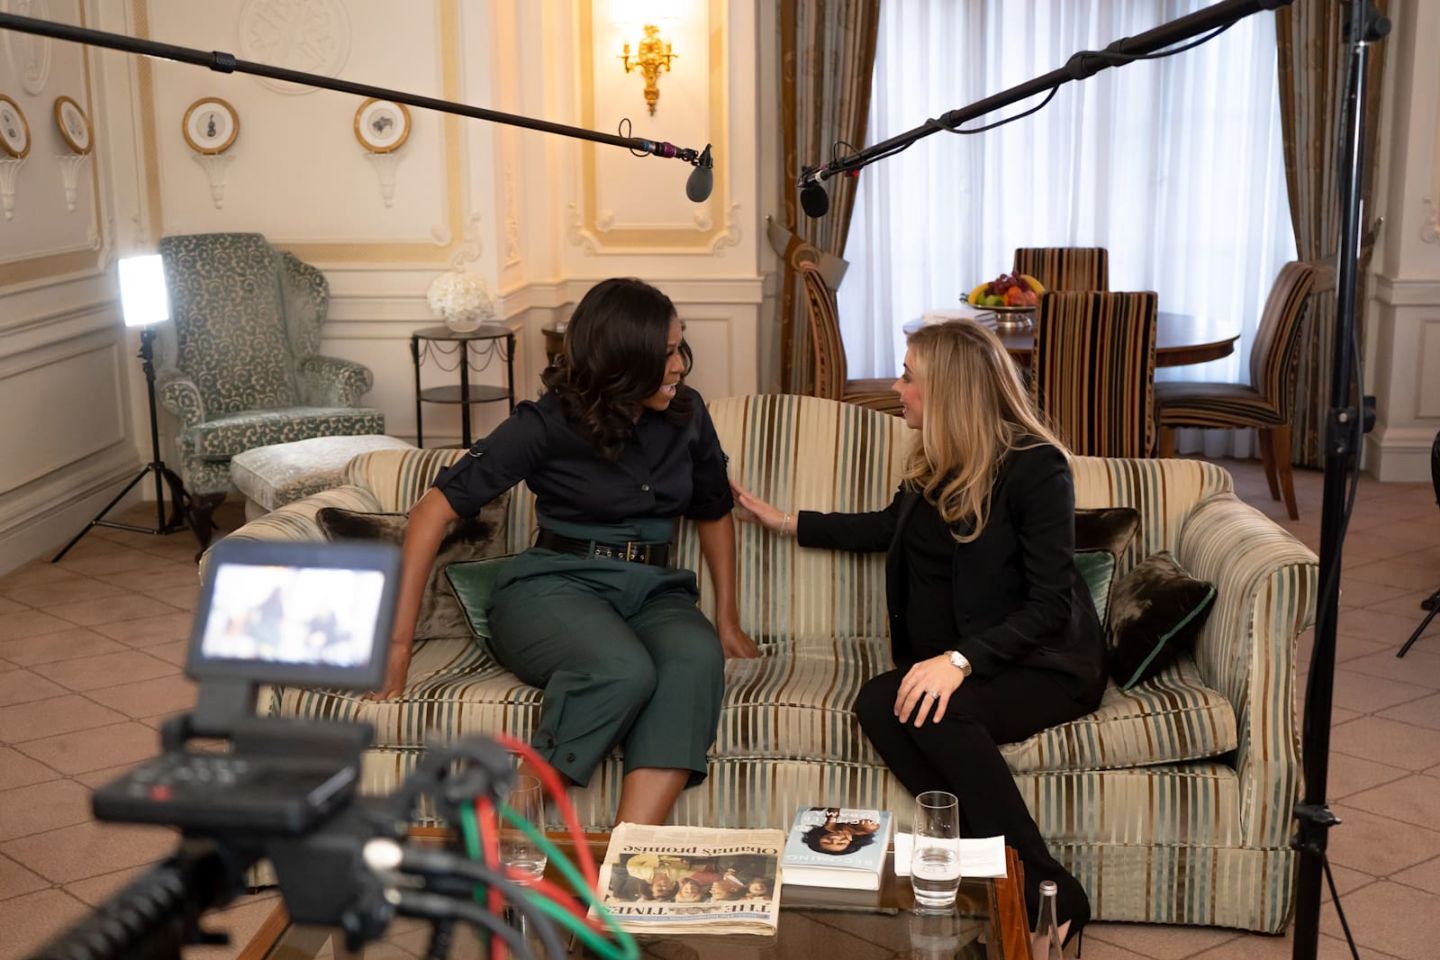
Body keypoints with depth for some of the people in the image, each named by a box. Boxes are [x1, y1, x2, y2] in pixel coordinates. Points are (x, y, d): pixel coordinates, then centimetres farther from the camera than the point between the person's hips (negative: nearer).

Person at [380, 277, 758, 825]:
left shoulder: (687, 416, 6)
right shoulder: (548, 423, -7)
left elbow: (714, 514, 23)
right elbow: (434, 511, -8)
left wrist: (727, 620, 17)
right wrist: (399, 643, -13)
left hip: (653, 591, 4)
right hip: (556, 585, -4)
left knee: (698, 656, -34)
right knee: (623, 670, -39)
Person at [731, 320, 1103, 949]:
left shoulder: (1035, 466, -14)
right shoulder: (938, 461, 7)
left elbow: (1050, 604, -19)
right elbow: (890, 528, 27)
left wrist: (960, 660, -32)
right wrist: (787, 523, 30)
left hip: (1048, 664, -6)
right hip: (955, 659, 6)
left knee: (935, 714, -34)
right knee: (876, 703, -25)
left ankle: (1048, 894, -23)